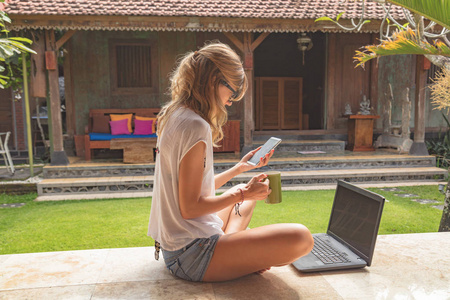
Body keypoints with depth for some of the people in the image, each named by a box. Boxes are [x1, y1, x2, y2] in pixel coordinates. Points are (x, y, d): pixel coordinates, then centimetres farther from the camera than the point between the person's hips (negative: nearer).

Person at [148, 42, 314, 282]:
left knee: (246, 193, 33)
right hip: (191, 256, -10)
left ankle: (230, 251, 8)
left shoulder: (174, 117, 10)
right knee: (300, 238, -22)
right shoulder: (195, 126, -20)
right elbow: (190, 207, -20)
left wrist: (239, 168, 21)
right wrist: (243, 194, -10)